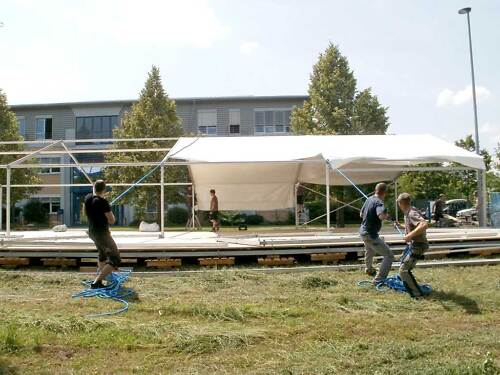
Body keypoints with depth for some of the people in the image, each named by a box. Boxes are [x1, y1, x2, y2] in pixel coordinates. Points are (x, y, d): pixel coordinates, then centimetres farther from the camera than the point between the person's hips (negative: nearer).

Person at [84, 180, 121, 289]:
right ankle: (96, 282, -11)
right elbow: (112, 221, -19)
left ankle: (100, 277, 46)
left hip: (92, 231, 9)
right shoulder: (103, 202, -24)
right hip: (102, 233, -9)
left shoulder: (88, 198, -1)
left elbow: (85, 212, 19)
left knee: (102, 255, 32)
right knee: (115, 260, -3)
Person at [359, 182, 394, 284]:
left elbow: (361, 214, 16)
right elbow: (381, 216, -42)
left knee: (369, 251, 36)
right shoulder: (379, 202, -22)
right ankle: (378, 280, -9)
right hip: (371, 235, -10)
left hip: (363, 231, 10)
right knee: (389, 256, -7)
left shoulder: (369, 199, 3)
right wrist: (386, 216, -21)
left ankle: (369, 269, 61)